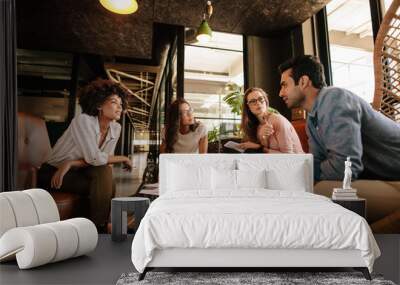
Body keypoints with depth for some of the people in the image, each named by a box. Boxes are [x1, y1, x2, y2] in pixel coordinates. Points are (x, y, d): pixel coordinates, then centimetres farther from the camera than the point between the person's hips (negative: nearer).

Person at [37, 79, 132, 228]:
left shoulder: (115, 128, -5)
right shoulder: (83, 120, -23)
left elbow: (104, 159, -9)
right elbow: (94, 158, -31)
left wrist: (71, 163, -20)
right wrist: (122, 159, -17)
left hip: (75, 171, 5)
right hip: (52, 173, -5)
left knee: (104, 171, -23)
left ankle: (100, 227, -9)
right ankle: (96, 225, -9)